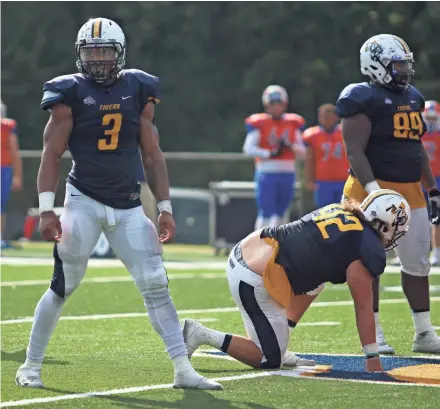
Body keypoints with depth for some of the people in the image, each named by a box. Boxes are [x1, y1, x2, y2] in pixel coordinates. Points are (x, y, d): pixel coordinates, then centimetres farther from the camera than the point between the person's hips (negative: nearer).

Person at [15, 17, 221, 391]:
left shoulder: (138, 91, 6)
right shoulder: (70, 94, -4)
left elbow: (153, 154, 11)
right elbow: (52, 154, -3)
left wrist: (165, 208, 8)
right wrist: (46, 209, -11)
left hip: (128, 205, 3)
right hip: (84, 201, -3)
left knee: (156, 286, -2)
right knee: (63, 287, -3)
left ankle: (183, 371, -1)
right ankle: (31, 366, 10)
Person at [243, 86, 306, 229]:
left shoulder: (293, 124, 9)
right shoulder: (259, 123, -3)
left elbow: (302, 152, 8)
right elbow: (248, 149, -10)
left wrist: (290, 146, -12)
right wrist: (269, 154, -20)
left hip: (287, 173, 5)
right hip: (266, 172, -5)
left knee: (280, 212, 11)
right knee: (266, 212, -8)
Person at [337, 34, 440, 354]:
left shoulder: (413, 98, 14)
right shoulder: (365, 100, -11)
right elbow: (355, 152, -16)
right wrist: (374, 191, -26)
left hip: (411, 191, 8)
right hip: (376, 188, -8)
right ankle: (373, 334, 6)